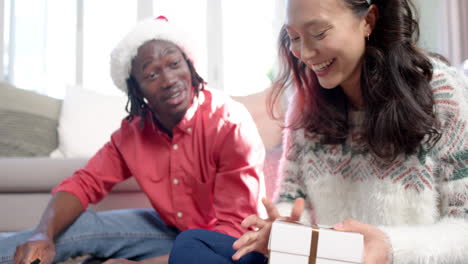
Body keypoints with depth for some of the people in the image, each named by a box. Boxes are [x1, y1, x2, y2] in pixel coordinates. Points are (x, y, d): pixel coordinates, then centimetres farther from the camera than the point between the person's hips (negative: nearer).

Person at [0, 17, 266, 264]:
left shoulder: (231, 124, -27)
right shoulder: (133, 130, -7)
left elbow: (234, 231, -28)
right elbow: (85, 183, -5)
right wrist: (44, 233, -27)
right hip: (170, 230, 5)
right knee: (74, 224, -9)